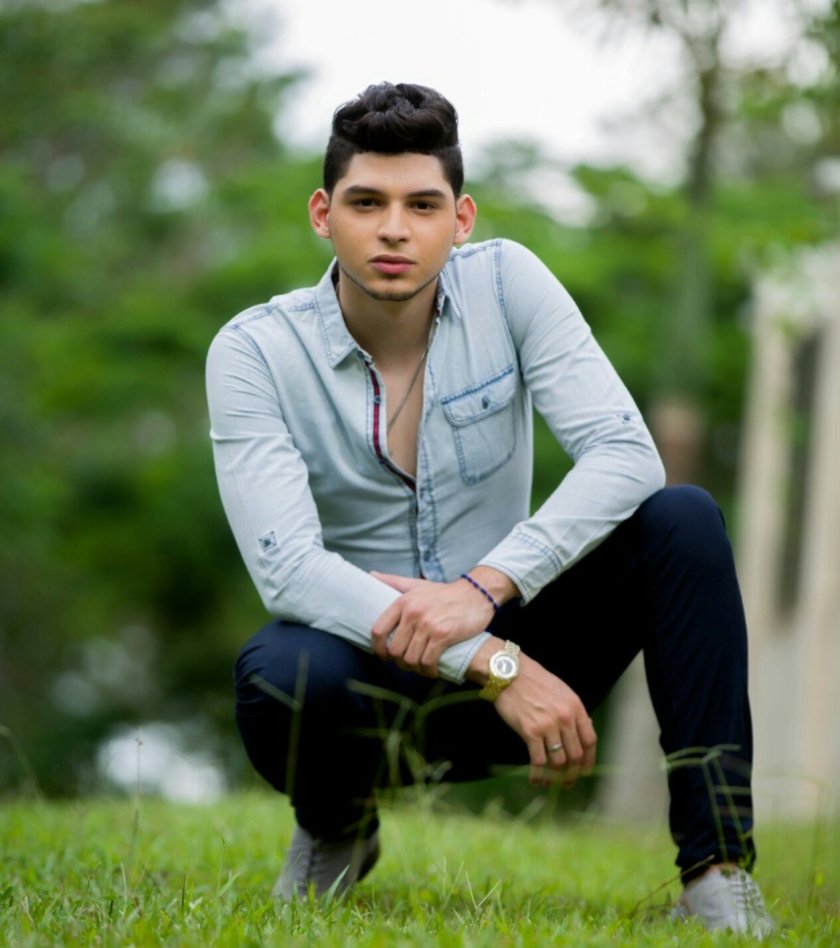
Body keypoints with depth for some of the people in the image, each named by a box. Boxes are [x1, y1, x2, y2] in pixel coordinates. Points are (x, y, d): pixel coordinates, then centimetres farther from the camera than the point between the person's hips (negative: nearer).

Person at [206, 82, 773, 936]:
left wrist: (483, 590, -31)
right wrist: (495, 667, -31)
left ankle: (716, 870, -21)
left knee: (682, 521, -21)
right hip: (370, 674, -2)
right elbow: (287, 568, -23)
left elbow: (626, 453, -17)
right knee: (276, 674, -37)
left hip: (514, 654, 2)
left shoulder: (507, 283, -7)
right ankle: (334, 832, 1)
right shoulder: (253, 352, -13)